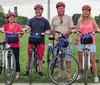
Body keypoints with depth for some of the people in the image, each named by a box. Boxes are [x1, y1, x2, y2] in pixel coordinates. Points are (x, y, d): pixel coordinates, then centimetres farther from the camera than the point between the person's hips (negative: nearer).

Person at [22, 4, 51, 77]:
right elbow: (28, 27, -3)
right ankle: (27, 71, 14)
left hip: (41, 41, -1)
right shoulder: (31, 20, 10)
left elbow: (49, 30, 8)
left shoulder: (45, 21, 8)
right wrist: (24, 29, -25)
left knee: (40, 57, 2)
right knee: (29, 57, 4)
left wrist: (46, 32, -14)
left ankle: (40, 72, 13)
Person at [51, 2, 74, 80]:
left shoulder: (68, 17, 5)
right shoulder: (54, 19, 12)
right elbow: (52, 30, 14)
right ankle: (59, 73, 14)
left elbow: (71, 29, -3)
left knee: (68, 58, 0)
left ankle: (69, 74, 8)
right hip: (57, 41, 2)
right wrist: (55, 35, -7)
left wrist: (63, 35, -16)